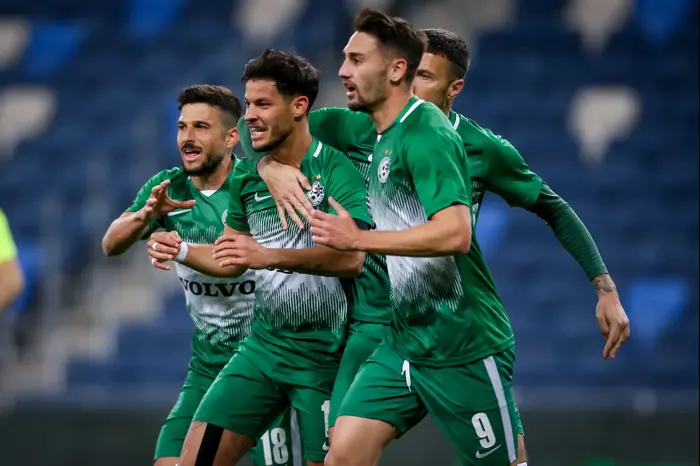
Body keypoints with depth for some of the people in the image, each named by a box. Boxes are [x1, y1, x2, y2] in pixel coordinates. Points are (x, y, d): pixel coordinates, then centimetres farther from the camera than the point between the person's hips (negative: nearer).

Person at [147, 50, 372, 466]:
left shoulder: (335, 170, -15)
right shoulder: (246, 175, 6)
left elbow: (351, 257, -29)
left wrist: (270, 256, -39)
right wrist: (182, 251, -1)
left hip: (324, 354, -6)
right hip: (263, 348, 6)